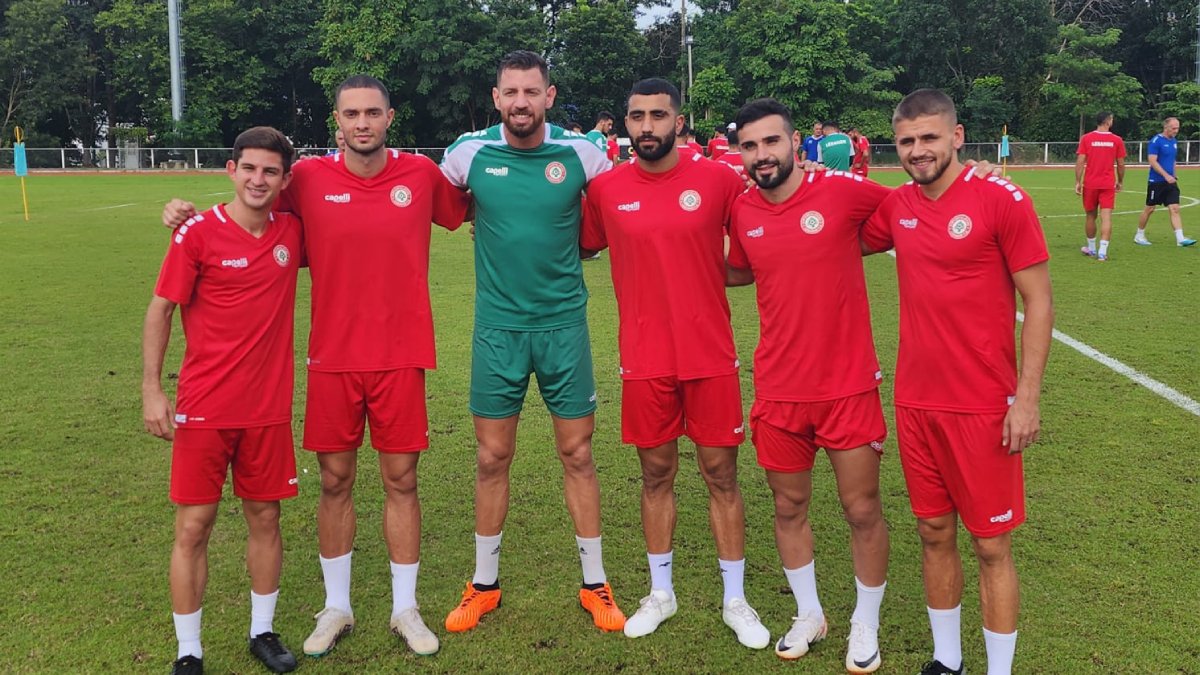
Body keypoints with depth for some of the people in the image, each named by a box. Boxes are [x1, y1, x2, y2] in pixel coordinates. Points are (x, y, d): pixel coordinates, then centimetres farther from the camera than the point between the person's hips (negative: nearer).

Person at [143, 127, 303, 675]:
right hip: (204, 408, -3)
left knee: (265, 517, 12)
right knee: (193, 526, 3)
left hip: (269, 408, 3)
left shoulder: (293, 233, 1)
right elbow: (160, 310, -2)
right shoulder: (198, 233, -8)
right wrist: (151, 390, -6)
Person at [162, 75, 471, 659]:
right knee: (335, 482, 9)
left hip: (401, 357, 0)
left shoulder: (421, 175, -2)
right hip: (333, 358, 1)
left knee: (401, 481, 7)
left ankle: (405, 609, 23)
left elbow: (469, 211, 17)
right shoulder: (308, 179, -2)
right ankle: (336, 608, 27)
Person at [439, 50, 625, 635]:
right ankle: (484, 583, 26)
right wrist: (487, 224, 7)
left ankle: (595, 583, 22)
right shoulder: (471, 151, -4)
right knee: (492, 458, 8)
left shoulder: (580, 153, -5)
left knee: (577, 454, 7)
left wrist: (573, 239, 4)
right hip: (497, 324, 1)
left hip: (564, 323, 0)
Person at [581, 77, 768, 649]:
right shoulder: (606, 189, -1)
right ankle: (660, 593, 31)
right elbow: (580, 247, 14)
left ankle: (735, 600, 24)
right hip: (645, 361, 1)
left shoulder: (718, 179, -5)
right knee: (656, 474, 13)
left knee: (721, 476, 8)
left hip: (711, 357, -1)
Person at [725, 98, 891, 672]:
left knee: (862, 510, 8)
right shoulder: (742, 212, 0)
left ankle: (865, 627, 30)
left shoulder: (842, 190, -12)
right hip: (778, 388, 3)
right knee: (789, 507, 15)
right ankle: (809, 615, 37)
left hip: (848, 385, -3)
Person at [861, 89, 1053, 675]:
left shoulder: (1002, 200, -11)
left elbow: (1038, 303, -9)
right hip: (915, 402, 5)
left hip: (983, 407, -5)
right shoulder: (895, 207, 4)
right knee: (934, 532, 15)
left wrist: (1027, 399, -13)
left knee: (991, 544, 5)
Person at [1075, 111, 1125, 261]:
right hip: (1108, 185, -1)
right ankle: (1102, 251, -13)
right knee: (1106, 217, -4)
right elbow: (1121, 164, 3)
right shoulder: (1117, 140, -1)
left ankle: (1091, 248, 26)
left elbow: (1080, 162, -7)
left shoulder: (1086, 138, -2)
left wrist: (1078, 182, -2)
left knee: (1090, 216, 13)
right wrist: (1120, 182, 16)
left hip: (1090, 184, 1)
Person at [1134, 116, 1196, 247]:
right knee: (1150, 209, 4)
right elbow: (1153, 161, -17)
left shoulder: (1173, 141, 12)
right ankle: (1139, 235, 19)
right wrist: (1166, 176, -22)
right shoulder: (1156, 141, -11)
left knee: (1175, 209, -3)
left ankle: (1180, 238, -8)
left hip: (1170, 182, 6)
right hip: (1156, 181, -6)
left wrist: (1173, 176, 12)